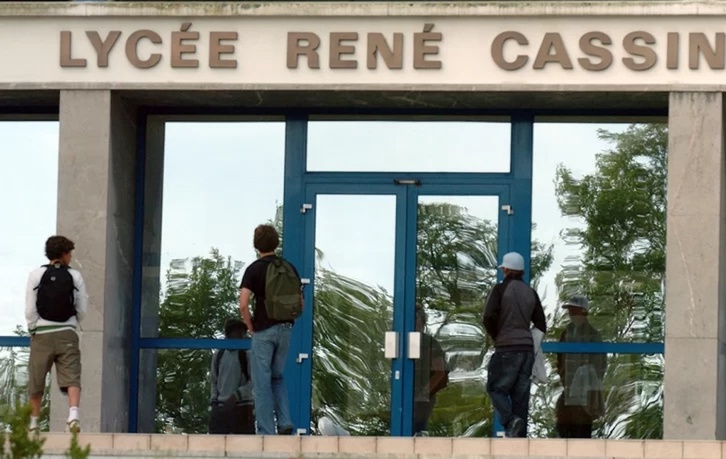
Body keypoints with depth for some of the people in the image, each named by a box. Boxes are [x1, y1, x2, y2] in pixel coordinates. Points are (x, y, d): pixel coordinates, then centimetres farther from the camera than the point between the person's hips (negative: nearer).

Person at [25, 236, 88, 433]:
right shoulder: (75, 276, 1)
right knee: (72, 378, -6)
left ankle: (33, 422, 18)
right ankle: (73, 414, -28)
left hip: (42, 334, 0)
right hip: (67, 334, 0)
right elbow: (82, 309, 5)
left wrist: (33, 331, 8)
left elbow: (30, 310, -4)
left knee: (36, 381, 10)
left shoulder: (36, 275, -1)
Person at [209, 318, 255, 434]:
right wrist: (214, 400, 6)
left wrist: (236, 395, -18)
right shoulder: (218, 355, 14)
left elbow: (253, 381, -6)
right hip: (220, 408, 4)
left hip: (242, 407, -4)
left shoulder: (247, 354, 1)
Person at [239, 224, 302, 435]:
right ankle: (285, 422, 4)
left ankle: (266, 432, 1)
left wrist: (251, 327, -4)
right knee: (278, 378, 19)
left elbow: (243, 304, -17)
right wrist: (288, 322, 15)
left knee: (262, 382, 2)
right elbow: (301, 304, 7)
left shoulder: (254, 269, -9)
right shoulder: (289, 268, 5)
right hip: (285, 329, 5)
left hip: (264, 331, -5)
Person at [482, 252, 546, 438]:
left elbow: (489, 317, -14)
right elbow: (541, 324, 13)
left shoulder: (500, 289, -5)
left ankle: (510, 420, -24)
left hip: (507, 348, -6)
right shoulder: (531, 293, 13)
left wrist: (495, 336, 3)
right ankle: (520, 436, 2)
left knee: (496, 387, 0)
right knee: (521, 392, 6)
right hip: (527, 347, 6)